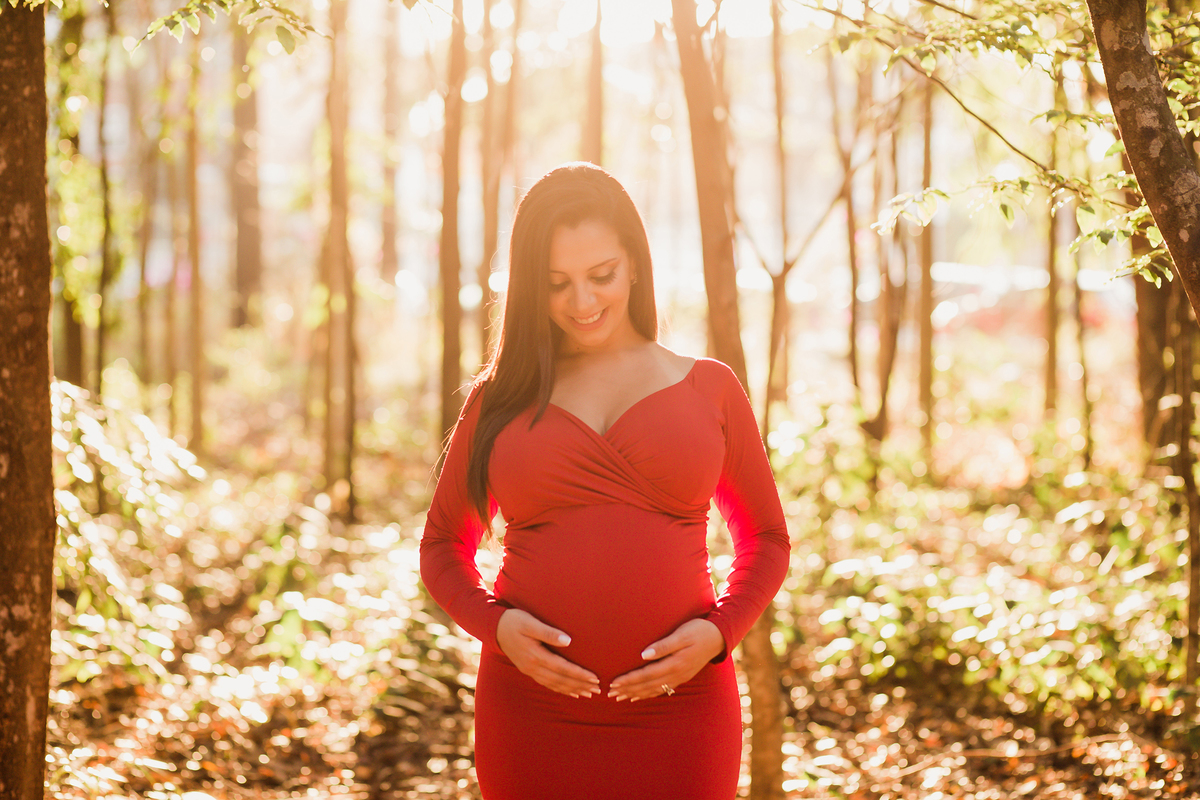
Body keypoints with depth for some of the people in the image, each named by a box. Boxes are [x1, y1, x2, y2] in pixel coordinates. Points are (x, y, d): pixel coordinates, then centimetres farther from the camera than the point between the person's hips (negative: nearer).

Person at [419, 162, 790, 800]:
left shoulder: (708, 388, 7)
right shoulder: (500, 400, 8)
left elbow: (766, 540, 13)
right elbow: (442, 546, 15)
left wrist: (717, 633, -6)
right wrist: (496, 624, -5)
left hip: (677, 716, 0)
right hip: (534, 718, 1)